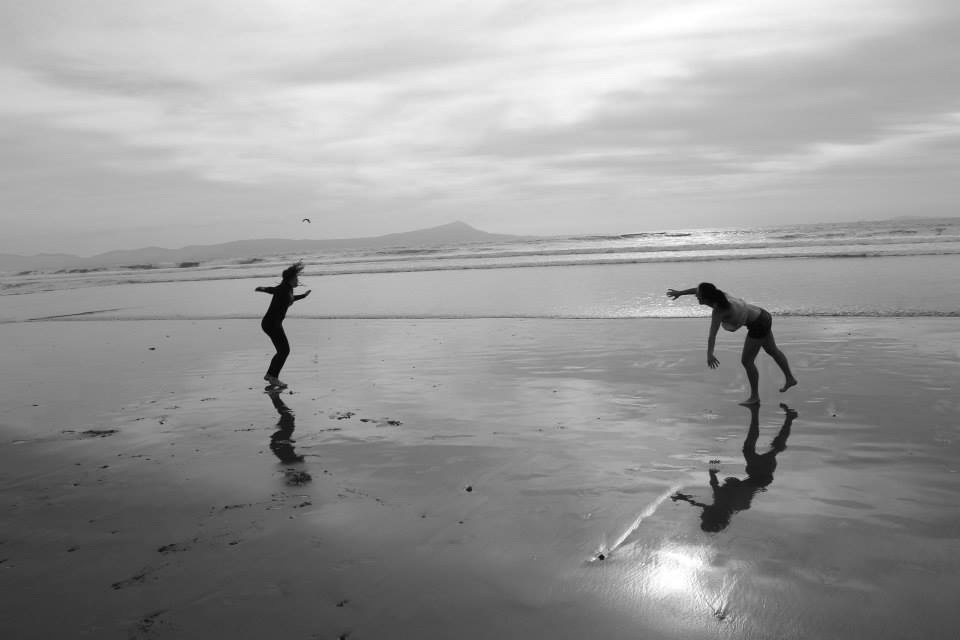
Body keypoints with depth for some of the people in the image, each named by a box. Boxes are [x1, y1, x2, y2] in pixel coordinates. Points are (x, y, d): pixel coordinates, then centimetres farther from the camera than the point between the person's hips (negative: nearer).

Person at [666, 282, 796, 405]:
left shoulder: (718, 310, -31)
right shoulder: (718, 295, -9)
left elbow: (712, 334, -44)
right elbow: (700, 290, 8)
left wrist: (709, 354, -55)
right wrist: (679, 292, 15)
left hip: (758, 325, -10)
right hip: (761, 316, 10)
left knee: (746, 361, 0)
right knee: (772, 350, 27)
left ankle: (754, 397, 14)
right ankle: (790, 379, 46)